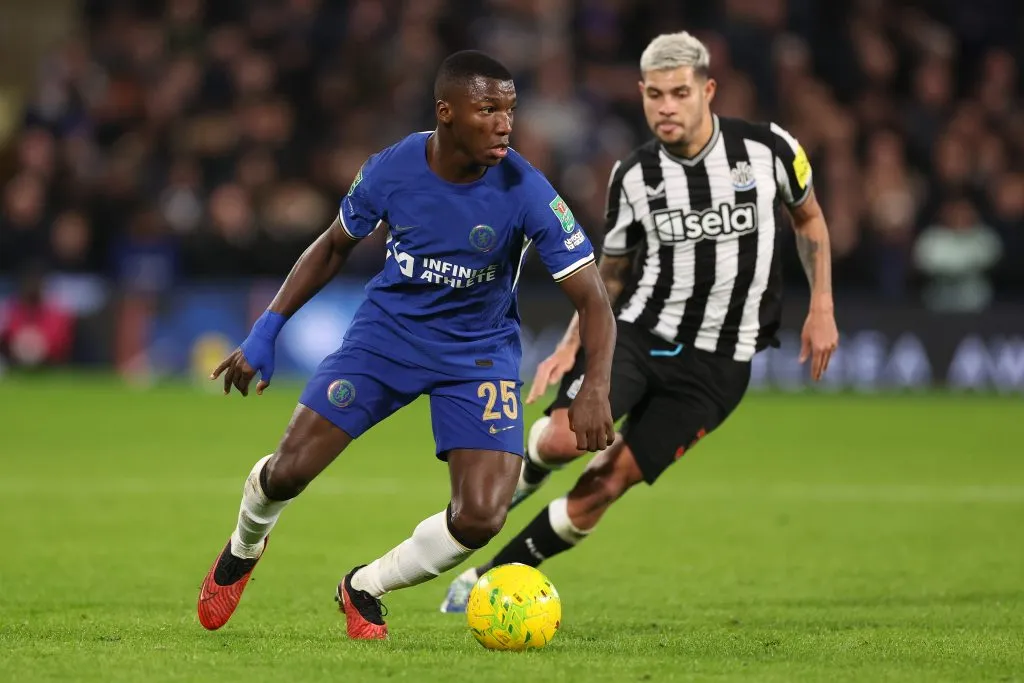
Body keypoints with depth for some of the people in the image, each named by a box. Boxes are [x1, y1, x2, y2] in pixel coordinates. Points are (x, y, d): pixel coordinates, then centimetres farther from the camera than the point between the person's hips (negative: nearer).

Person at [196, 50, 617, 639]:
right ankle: (244, 549, 33)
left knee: (480, 518, -17)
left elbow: (593, 300, -21)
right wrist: (266, 332, 2)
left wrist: (595, 390, -38)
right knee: (288, 471, -5)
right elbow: (335, 247, 4)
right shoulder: (391, 170, -16)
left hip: (479, 352, -1)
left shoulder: (526, 192, -24)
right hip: (387, 332, 1)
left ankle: (364, 589, 12)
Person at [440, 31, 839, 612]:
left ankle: (490, 580, 4)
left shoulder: (768, 149, -6)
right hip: (636, 332, 1)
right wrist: (571, 346, 1)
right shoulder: (634, 176, -1)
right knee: (566, 437, -25)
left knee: (605, 486, -9)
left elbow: (809, 217, 14)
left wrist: (822, 308, 6)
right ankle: (526, 473, 13)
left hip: (716, 363, -1)